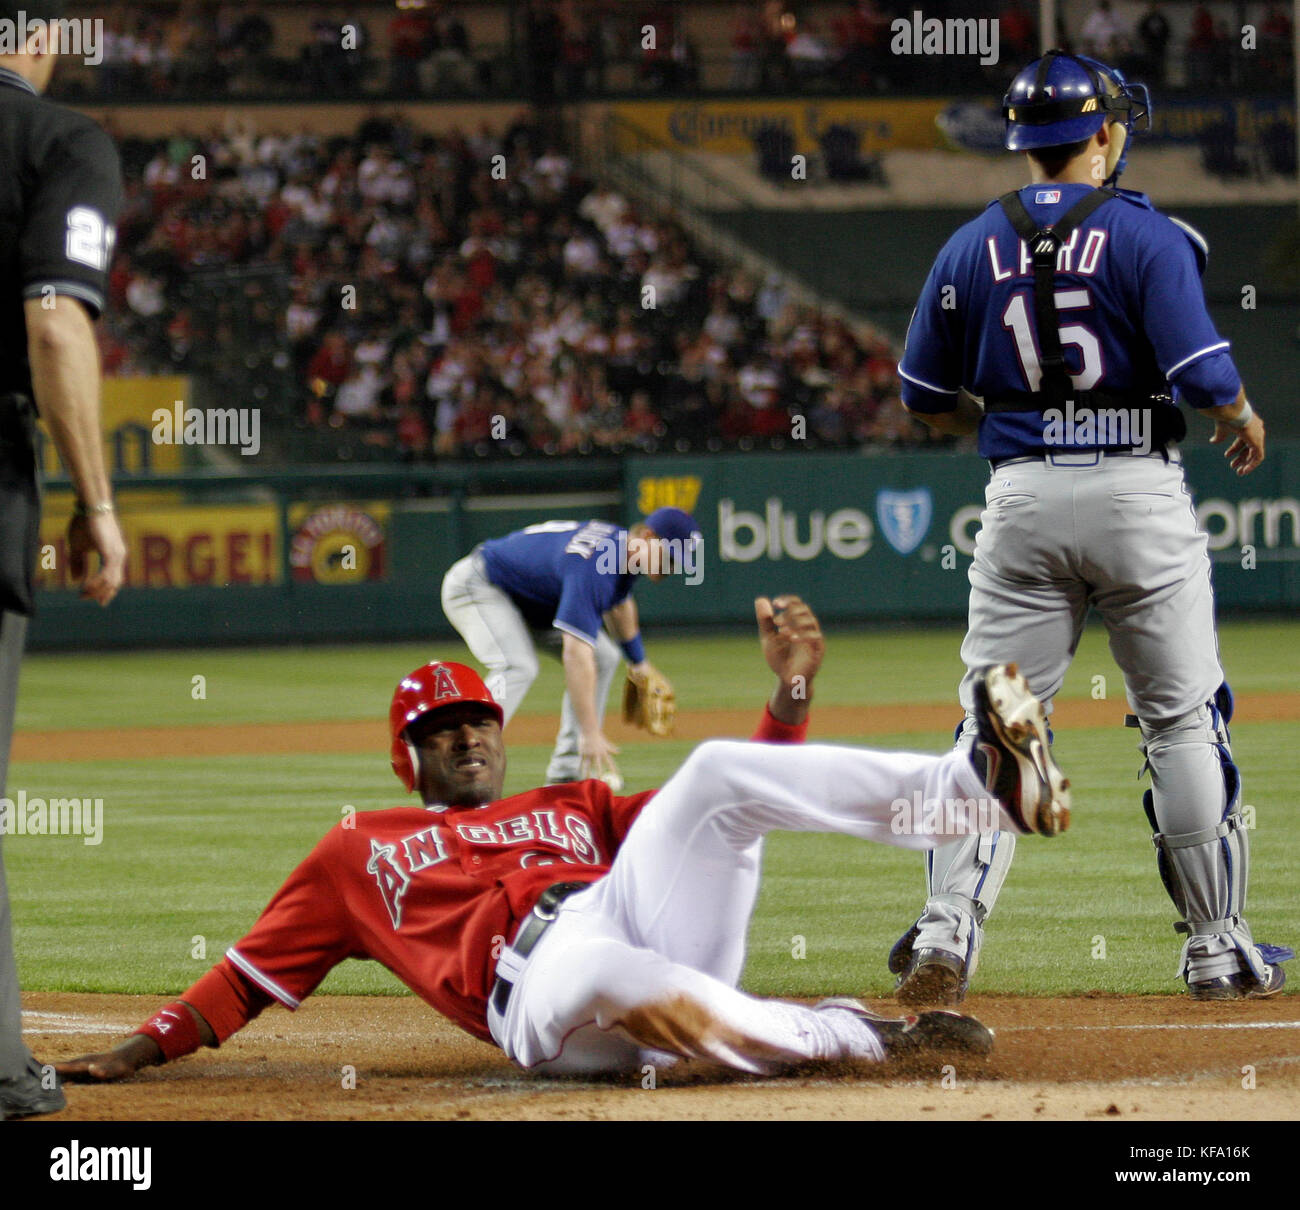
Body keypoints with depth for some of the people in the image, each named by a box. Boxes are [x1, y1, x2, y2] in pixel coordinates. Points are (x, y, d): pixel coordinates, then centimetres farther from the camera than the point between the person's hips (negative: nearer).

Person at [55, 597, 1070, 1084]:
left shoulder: (575, 806, 36)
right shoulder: (357, 854, 31)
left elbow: (737, 809, 28)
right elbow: (247, 977, 24)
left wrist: (791, 694, 13)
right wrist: (139, 1051, 10)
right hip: (540, 980, -4)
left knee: (719, 773, -16)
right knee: (598, 975, -43)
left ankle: (985, 785, -33)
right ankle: (871, 1037, -39)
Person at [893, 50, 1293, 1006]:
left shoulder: (973, 248, 5)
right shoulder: (1147, 236, -7)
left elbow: (927, 398, 11)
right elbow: (1203, 374, -15)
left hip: (1022, 498, 3)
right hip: (1140, 493, -3)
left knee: (993, 722, 5)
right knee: (1183, 720, 7)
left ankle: (946, 936, -8)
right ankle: (1217, 950, 11)